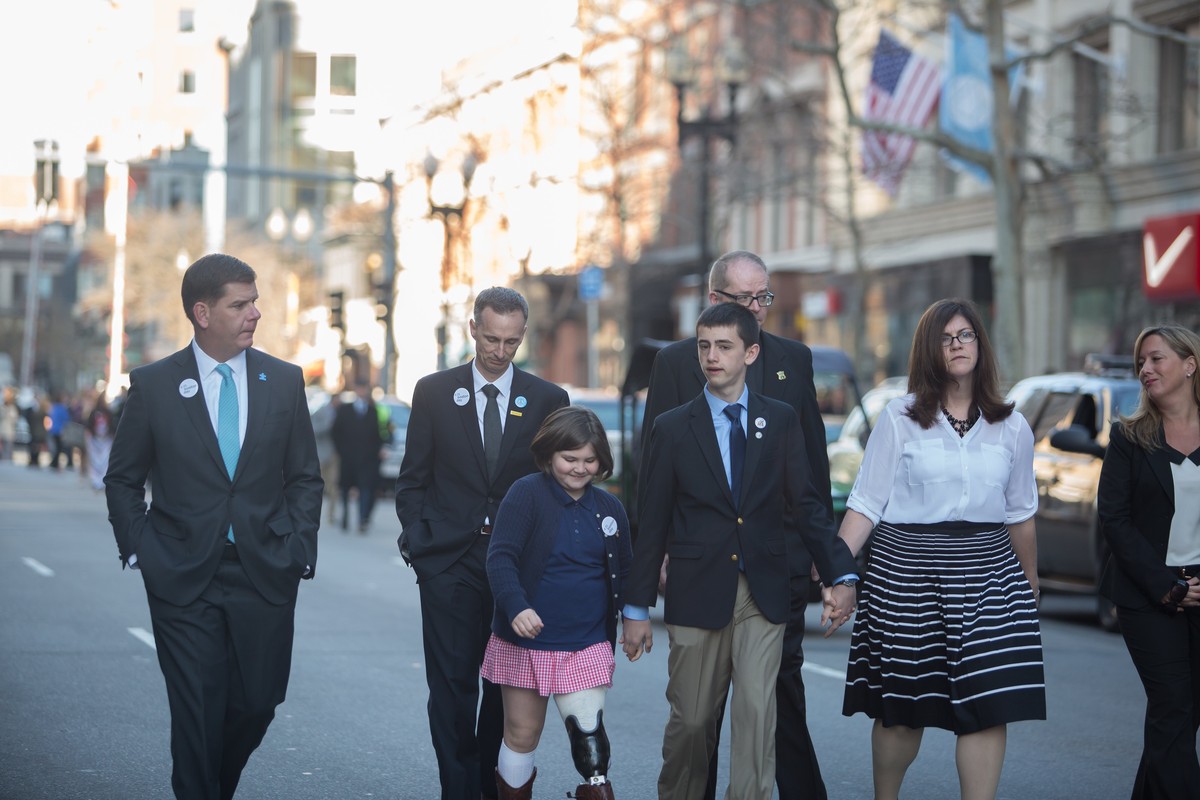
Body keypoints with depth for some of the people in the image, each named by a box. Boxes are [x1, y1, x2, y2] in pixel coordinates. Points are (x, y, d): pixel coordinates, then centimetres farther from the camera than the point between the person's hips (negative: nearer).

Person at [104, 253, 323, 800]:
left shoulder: (284, 381, 5)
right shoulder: (153, 385, 0)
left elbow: (305, 478, 10)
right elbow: (122, 480, 8)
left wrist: (299, 550, 0)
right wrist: (139, 550, -2)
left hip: (265, 576, 2)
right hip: (184, 583, -2)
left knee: (257, 704, 7)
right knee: (197, 715, -3)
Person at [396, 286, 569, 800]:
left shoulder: (548, 400, 6)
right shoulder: (434, 392, 5)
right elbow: (412, 480, 8)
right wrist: (418, 540, -4)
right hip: (449, 560, -1)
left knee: (507, 686, 5)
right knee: (452, 684, -5)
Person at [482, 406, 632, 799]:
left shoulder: (610, 508, 7)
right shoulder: (526, 494, -8)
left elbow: (624, 572, 18)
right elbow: (500, 557, -17)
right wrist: (516, 607, -30)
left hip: (587, 645, 2)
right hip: (526, 640, -2)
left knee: (588, 729, -10)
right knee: (522, 733, 8)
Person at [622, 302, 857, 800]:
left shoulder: (781, 421, 6)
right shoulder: (673, 429, 3)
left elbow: (806, 504, 6)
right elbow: (651, 522, 4)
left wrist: (839, 573, -5)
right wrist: (636, 609, 2)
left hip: (763, 595, 0)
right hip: (697, 595, 0)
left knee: (757, 713, -8)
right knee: (691, 721, 6)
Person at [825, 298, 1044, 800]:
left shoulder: (1011, 427, 7)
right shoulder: (900, 419, 0)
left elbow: (1020, 515, 15)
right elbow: (865, 504, -3)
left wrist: (1030, 590, 21)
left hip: (988, 577, 2)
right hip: (907, 576, -2)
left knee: (988, 707, -6)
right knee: (902, 710, 6)